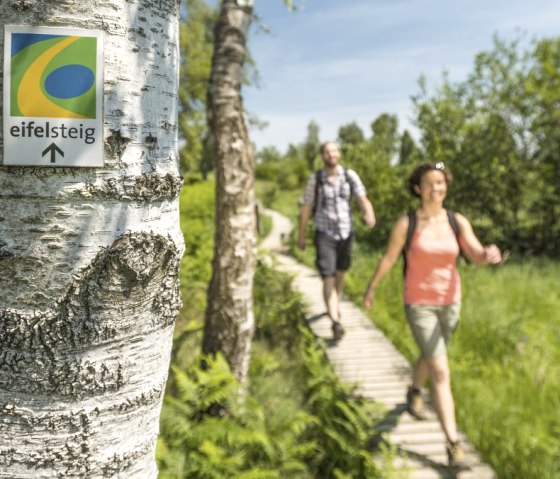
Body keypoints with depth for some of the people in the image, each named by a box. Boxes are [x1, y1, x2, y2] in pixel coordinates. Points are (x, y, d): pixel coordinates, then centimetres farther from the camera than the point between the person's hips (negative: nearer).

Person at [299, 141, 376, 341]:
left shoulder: (350, 176, -4)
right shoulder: (315, 179, -8)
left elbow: (363, 200, -13)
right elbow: (306, 208, -2)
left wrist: (370, 214, -36)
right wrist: (301, 236, 2)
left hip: (346, 232, 3)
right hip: (324, 234, -3)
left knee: (340, 273, 21)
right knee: (328, 278, -14)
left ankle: (333, 304, 48)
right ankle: (336, 323, -22)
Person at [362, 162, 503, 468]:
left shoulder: (458, 221, -6)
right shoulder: (406, 223, -14)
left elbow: (476, 256, -15)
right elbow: (389, 258, -3)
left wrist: (490, 256, -39)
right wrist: (371, 288, 8)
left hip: (450, 302, 4)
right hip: (419, 304, -4)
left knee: (430, 357, 26)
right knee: (441, 373, -9)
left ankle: (414, 391, 57)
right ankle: (453, 443, -2)